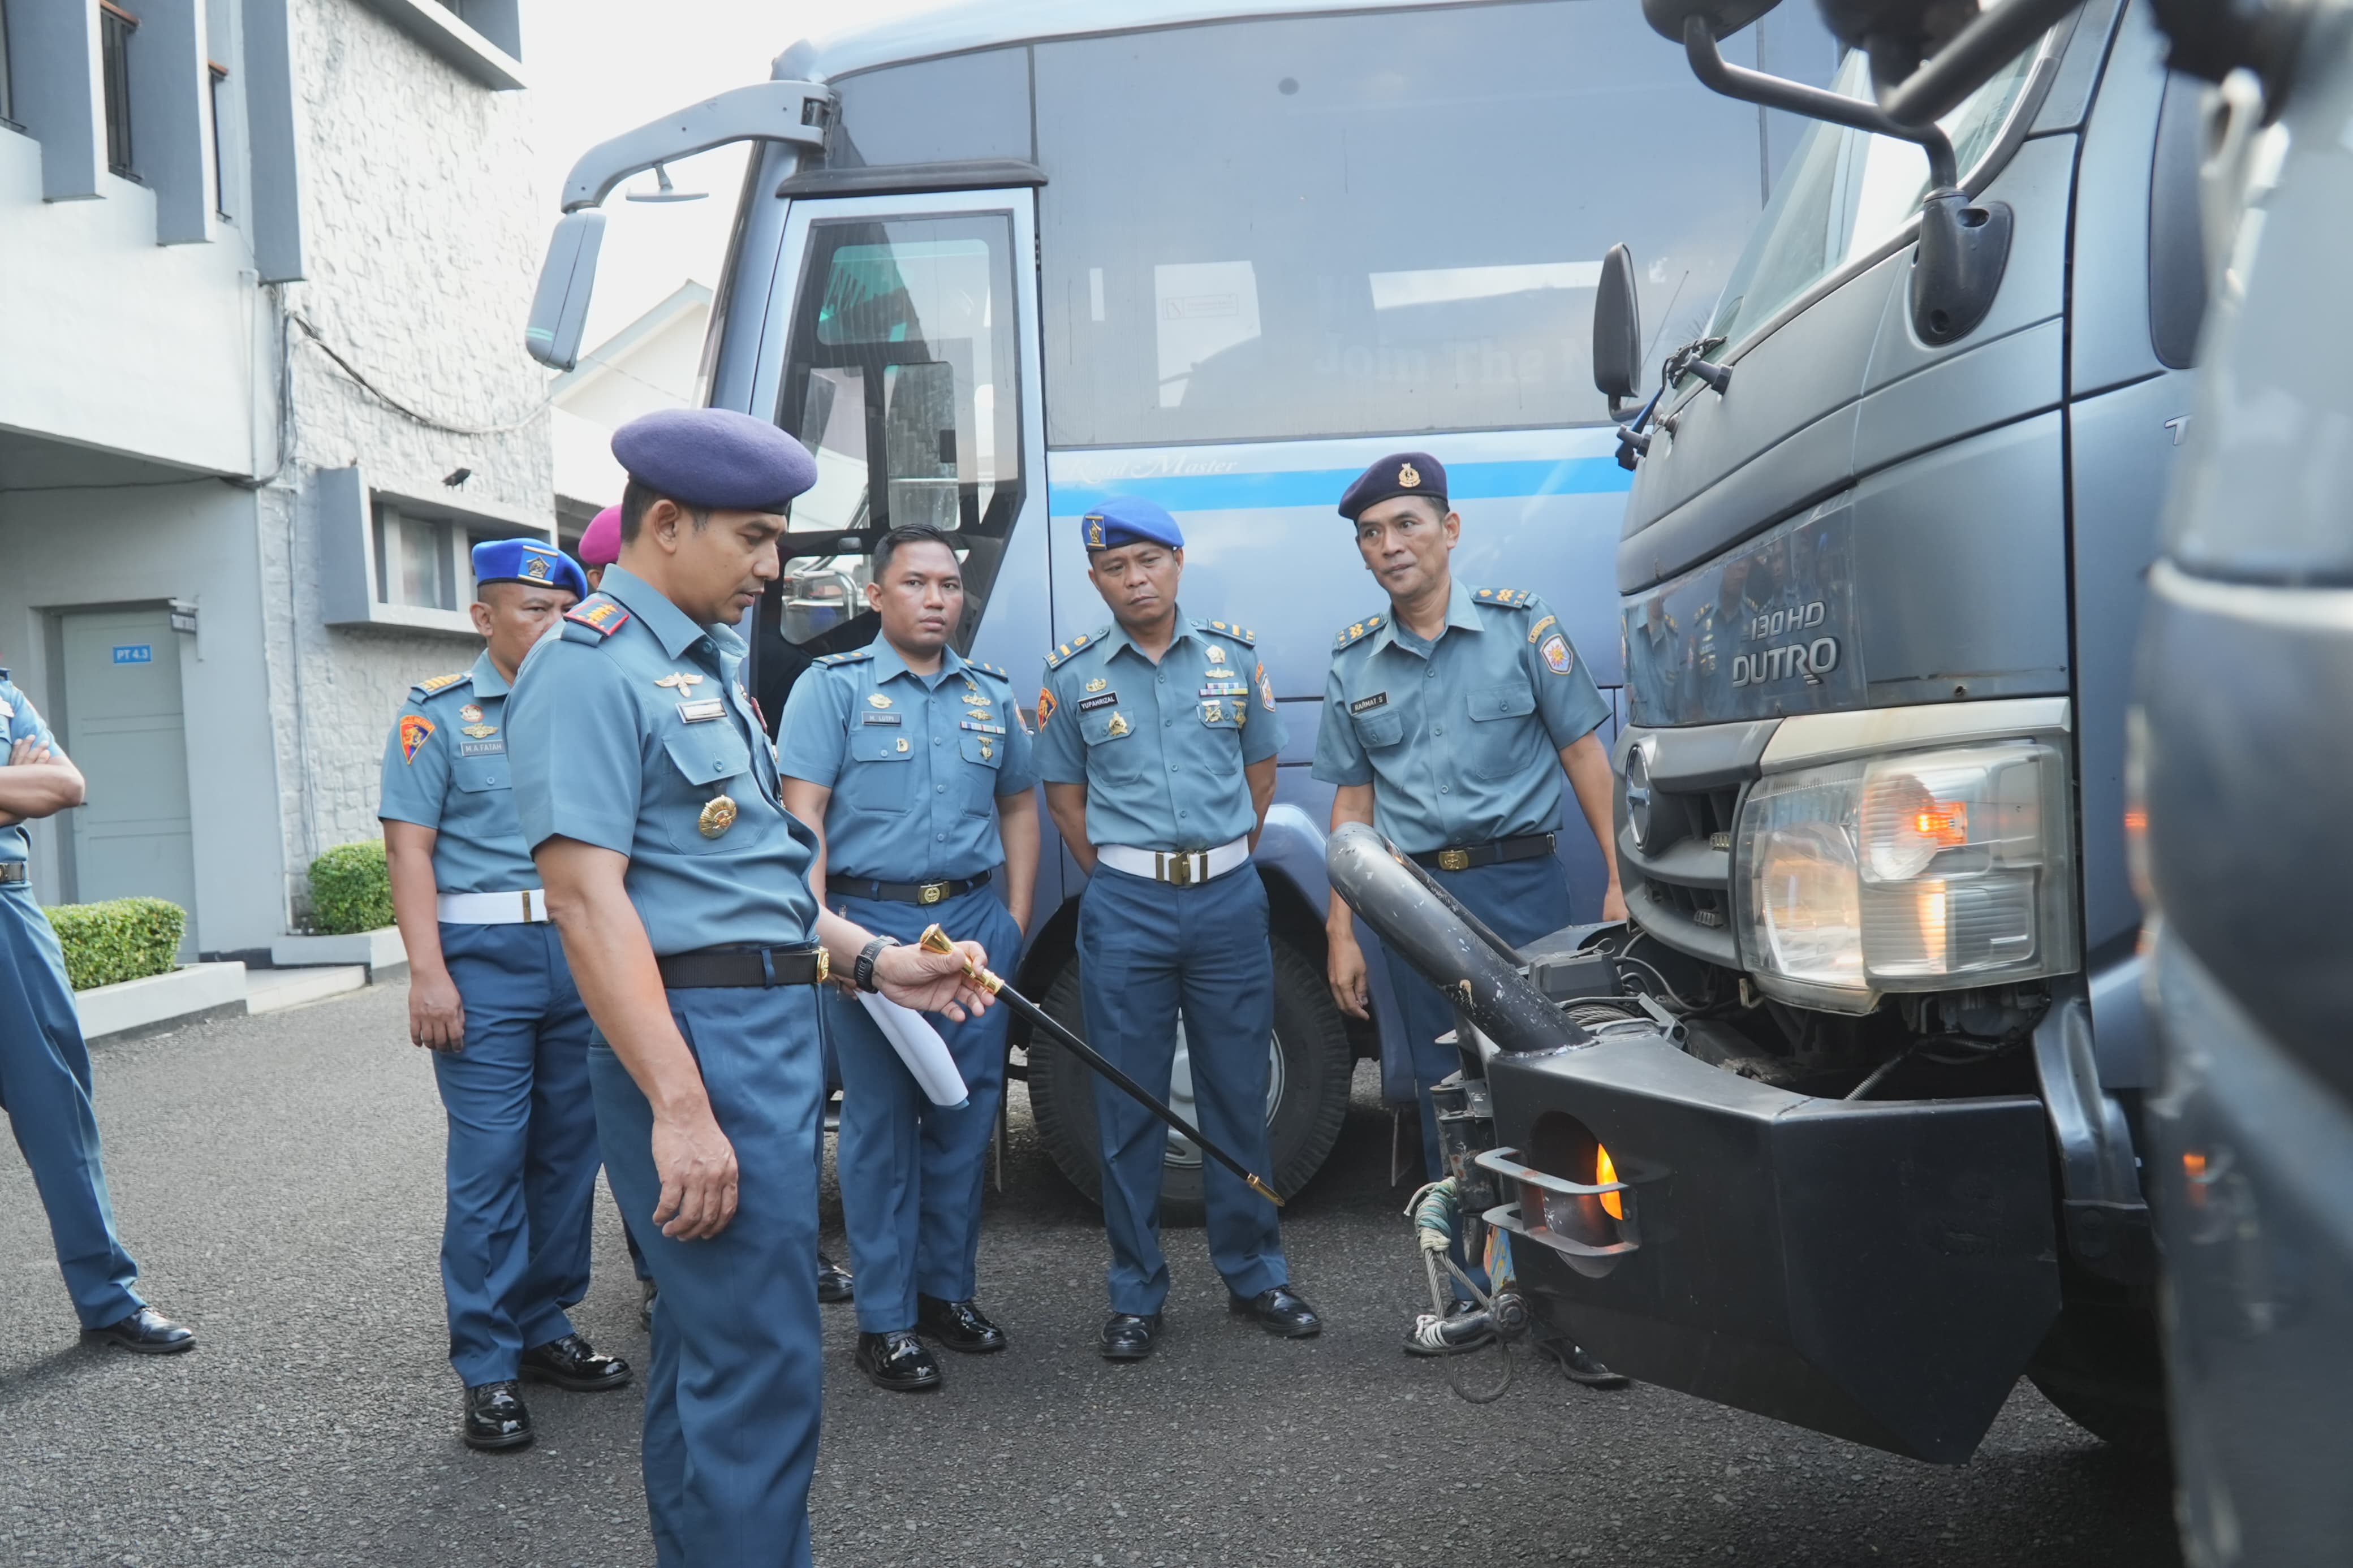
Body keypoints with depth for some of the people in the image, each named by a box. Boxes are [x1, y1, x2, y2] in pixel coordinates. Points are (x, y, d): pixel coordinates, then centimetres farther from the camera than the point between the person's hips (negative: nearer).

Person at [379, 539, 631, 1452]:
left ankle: (546, 1327, 24)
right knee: (489, 1161, -3)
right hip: (486, 957, -4)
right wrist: (427, 971, -14)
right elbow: (409, 845, -5)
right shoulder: (439, 713, 2)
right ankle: (488, 1369, 6)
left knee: (570, 1153, 10)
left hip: (587, 956, 4)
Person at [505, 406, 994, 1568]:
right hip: (699, 1033, -10)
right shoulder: (591, 667, -12)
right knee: (758, 1365, -5)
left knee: (707, 1338, 18)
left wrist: (875, 961, 14)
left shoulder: (707, 664, 18)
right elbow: (587, 896, -20)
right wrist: (680, 1106, -25)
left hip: (772, 1025, 10)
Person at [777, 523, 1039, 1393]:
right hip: (872, 923, -4)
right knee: (880, 1123, 1)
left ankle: (948, 1289, 25)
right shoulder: (833, 686, 0)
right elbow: (803, 812, -7)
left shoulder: (991, 694, 14)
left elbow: (1018, 806, 20)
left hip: (976, 921, 5)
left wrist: (1015, 916, 11)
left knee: (968, 1115, 9)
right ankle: (885, 1320, 11)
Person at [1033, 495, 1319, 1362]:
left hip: (1229, 895, 1)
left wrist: (1224, 866, 10)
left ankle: (1254, 1273, 24)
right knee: (1130, 1105, 4)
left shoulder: (1234, 656, 6)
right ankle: (1137, 1293, 17)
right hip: (1125, 907, -1)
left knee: (1239, 1094, 9)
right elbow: (1065, 796, 9)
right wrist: (1116, 878, 2)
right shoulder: (1072, 676, 3)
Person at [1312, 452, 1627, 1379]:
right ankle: (1478, 1294, 23)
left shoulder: (1520, 626, 1)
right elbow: (1353, 800, 11)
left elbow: (1583, 752, 1)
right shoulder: (1354, 664, 9)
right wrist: (1342, 933, 8)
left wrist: (1619, 881, -5)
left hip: (1523, 884, -3)